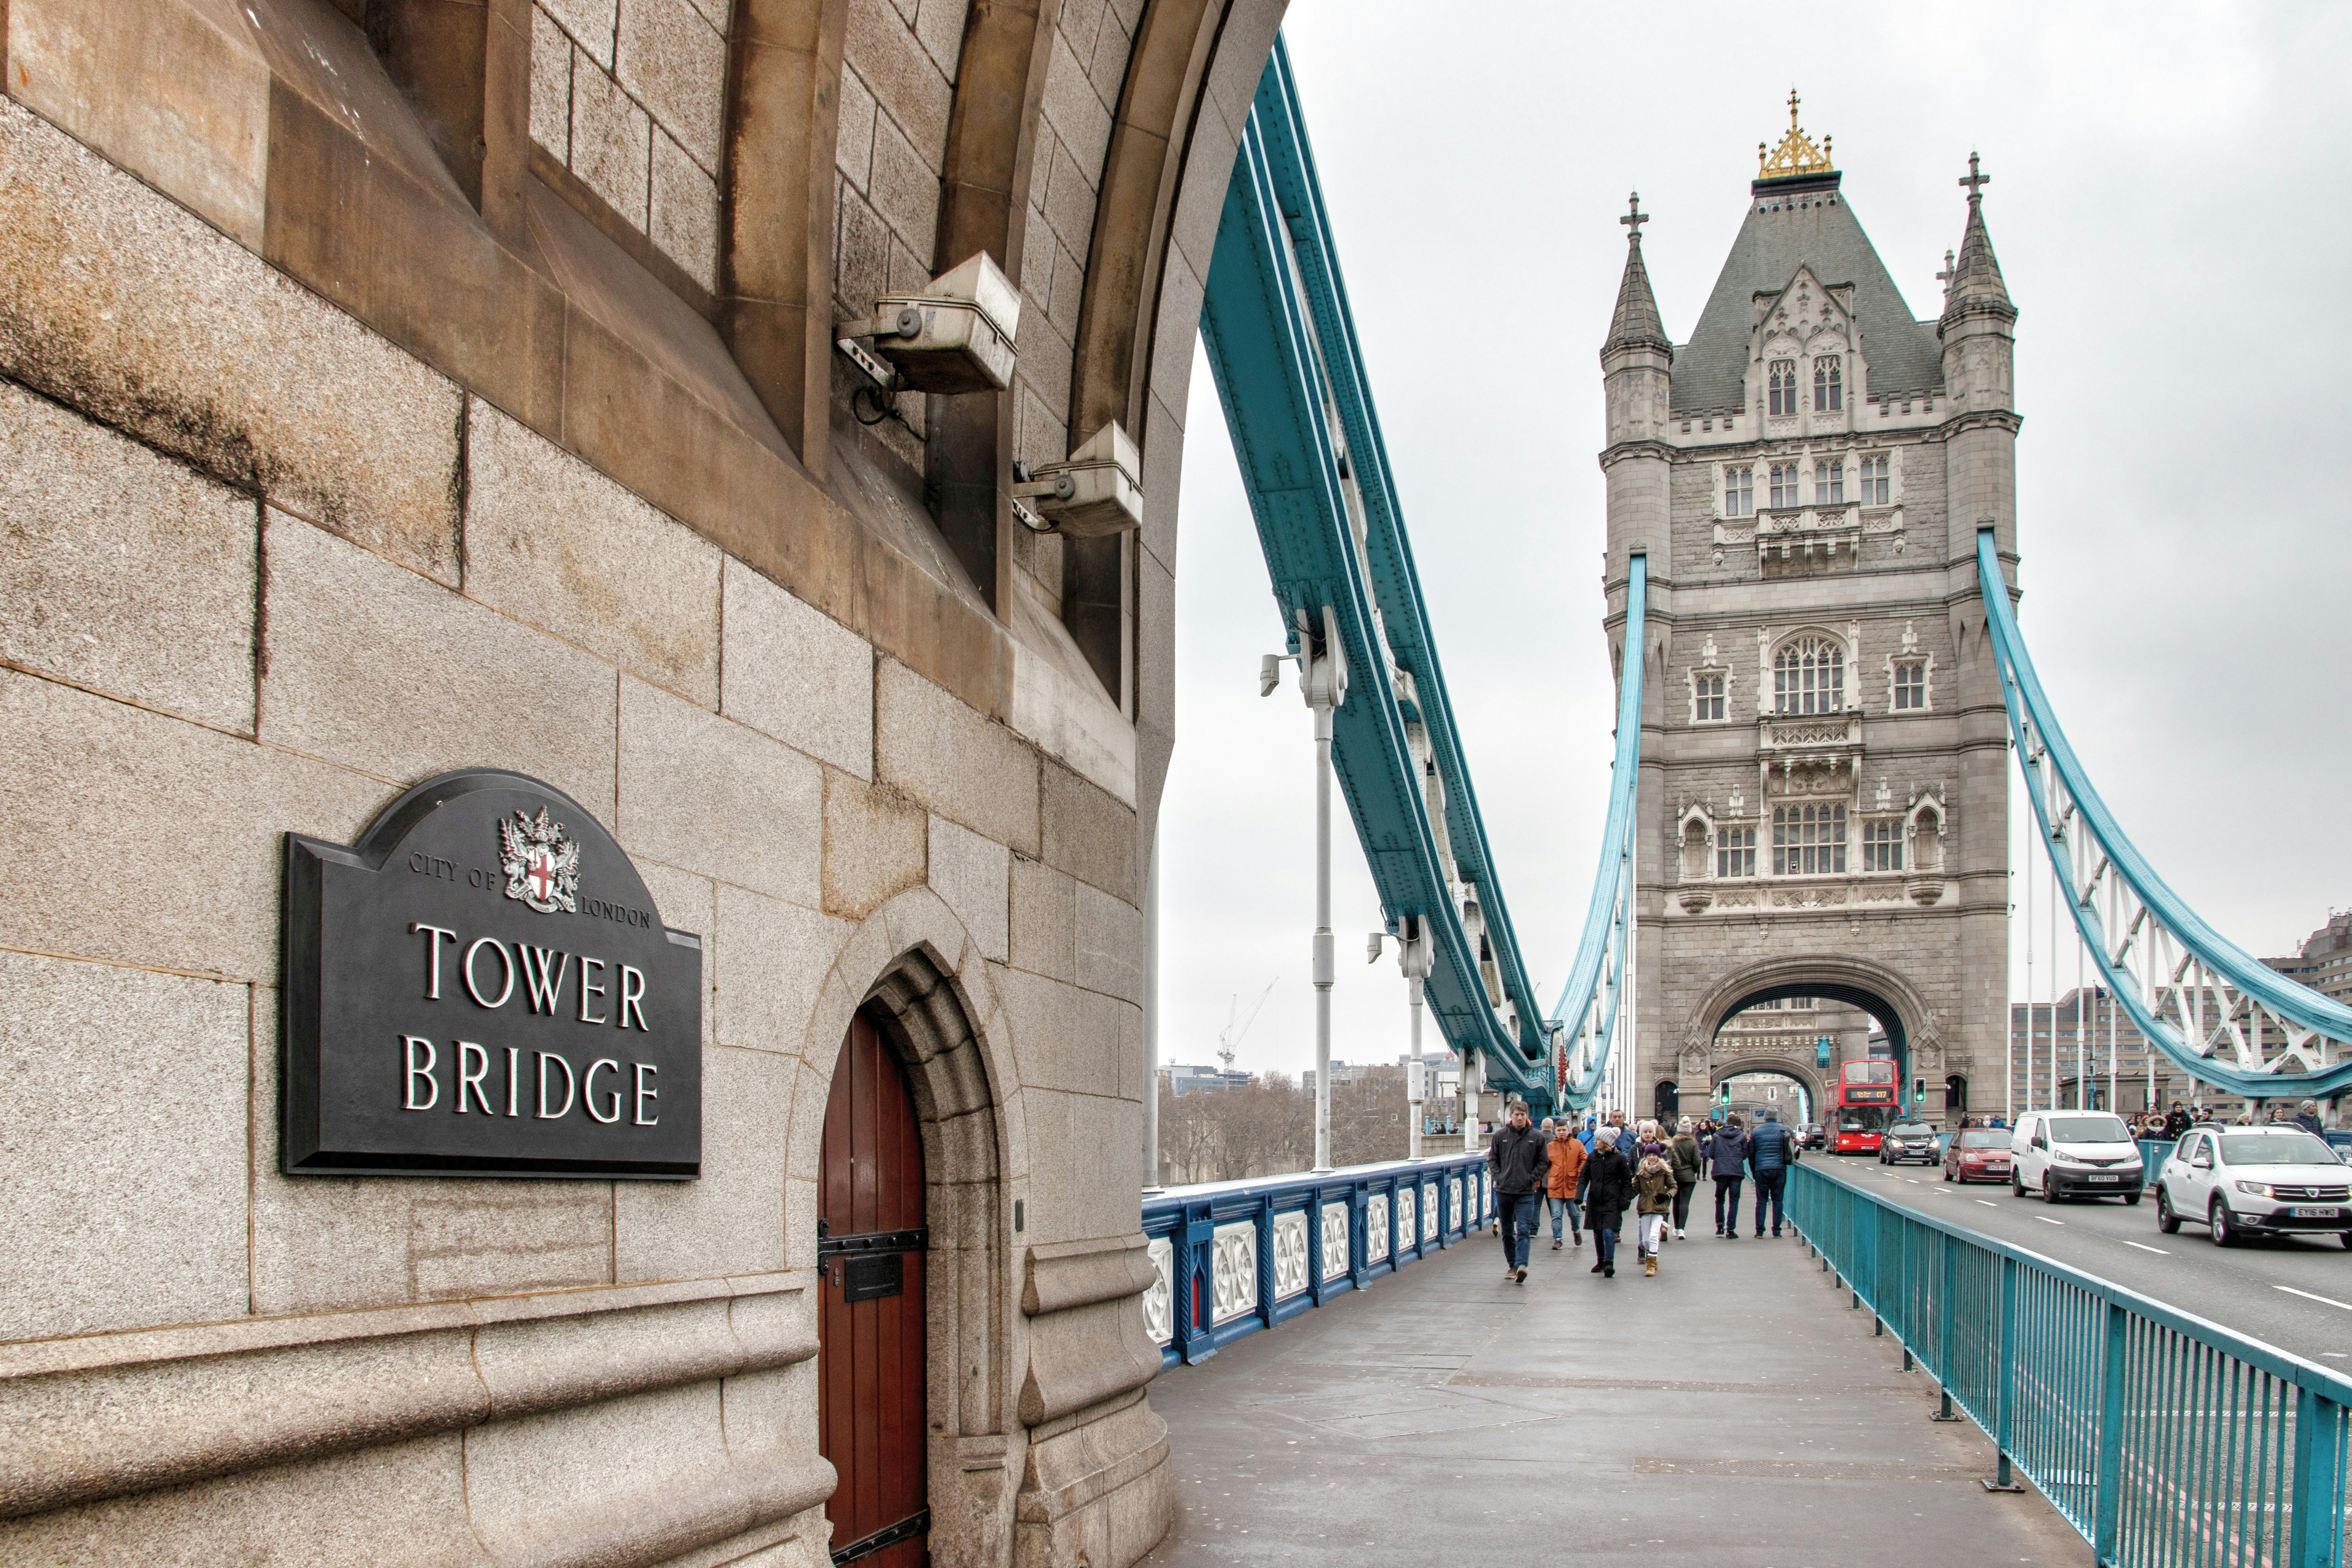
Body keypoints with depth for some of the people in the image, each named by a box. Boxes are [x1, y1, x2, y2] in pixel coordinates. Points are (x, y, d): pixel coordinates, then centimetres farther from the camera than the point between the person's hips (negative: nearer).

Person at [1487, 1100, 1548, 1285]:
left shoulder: (1537, 1137, 1)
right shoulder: (1501, 1136, 4)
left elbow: (1543, 1161, 7)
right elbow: (1492, 1158, 12)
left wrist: (1532, 1179, -4)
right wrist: (1499, 1177, -1)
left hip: (1526, 1193, -3)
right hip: (1503, 1192, 3)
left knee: (1524, 1231, -13)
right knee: (1507, 1232, 11)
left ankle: (1521, 1265, -23)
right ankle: (1512, 1266, 22)